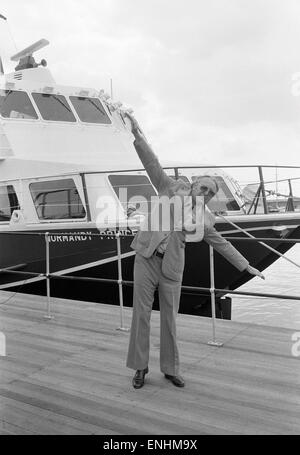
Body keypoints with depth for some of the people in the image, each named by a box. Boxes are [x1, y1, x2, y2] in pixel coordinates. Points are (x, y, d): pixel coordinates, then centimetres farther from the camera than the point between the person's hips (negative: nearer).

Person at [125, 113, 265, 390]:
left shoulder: (203, 219, 8)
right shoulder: (172, 188, 5)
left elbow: (221, 244, 14)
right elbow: (153, 164, -1)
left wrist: (247, 267, 14)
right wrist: (137, 134, -11)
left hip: (172, 267, 2)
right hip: (146, 259, -1)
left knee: (169, 319, 6)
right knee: (141, 313, 1)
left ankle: (170, 369, 23)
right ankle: (140, 367, 15)